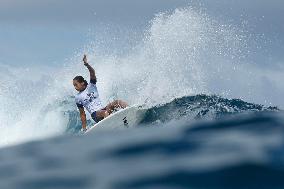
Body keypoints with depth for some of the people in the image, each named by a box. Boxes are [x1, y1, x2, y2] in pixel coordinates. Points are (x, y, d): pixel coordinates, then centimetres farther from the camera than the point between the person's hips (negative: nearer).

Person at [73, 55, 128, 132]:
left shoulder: (91, 86, 11)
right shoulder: (78, 97, 9)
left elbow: (92, 73, -7)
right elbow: (82, 114, 10)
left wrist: (87, 64, -27)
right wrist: (84, 128, 4)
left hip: (102, 109, 3)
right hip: (95, 114, -3)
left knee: (118, 102, -21)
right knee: (104, 112, -37)